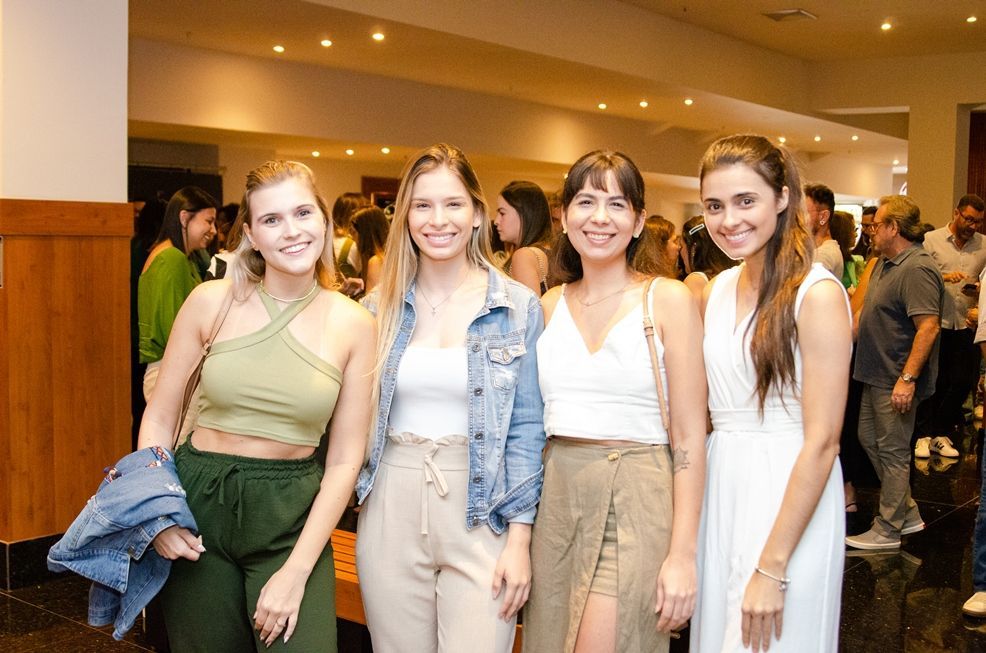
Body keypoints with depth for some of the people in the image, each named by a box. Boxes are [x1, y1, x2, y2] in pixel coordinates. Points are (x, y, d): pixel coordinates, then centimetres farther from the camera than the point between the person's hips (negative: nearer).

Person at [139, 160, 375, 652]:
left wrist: (297, 571, -9)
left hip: (293, 520, 0)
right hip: (199, 504, 1)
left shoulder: (353, 325, -5)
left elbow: (345, 459, -4)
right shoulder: (212, 301, -4)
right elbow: (159, 417, 4)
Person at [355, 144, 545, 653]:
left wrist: (520, 536, -7)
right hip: (391, 510, 2)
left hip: (481, 513, -2)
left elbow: (526, 429, -2)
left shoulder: (518, 307, -1)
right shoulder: (380, 308, 5)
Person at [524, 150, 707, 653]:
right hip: (556, 498, 5)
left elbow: (689, 436, -7)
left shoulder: (668, 300, -5)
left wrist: (683, 553, -13)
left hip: (635, 499, -4)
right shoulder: (551, 305, 8)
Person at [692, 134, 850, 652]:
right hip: (719, 488, 7)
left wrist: (772, 568, -19)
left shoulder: (817, 294, -14)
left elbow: (822, 441, -18)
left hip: (789, 497, -7)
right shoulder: (717, 290, 7)